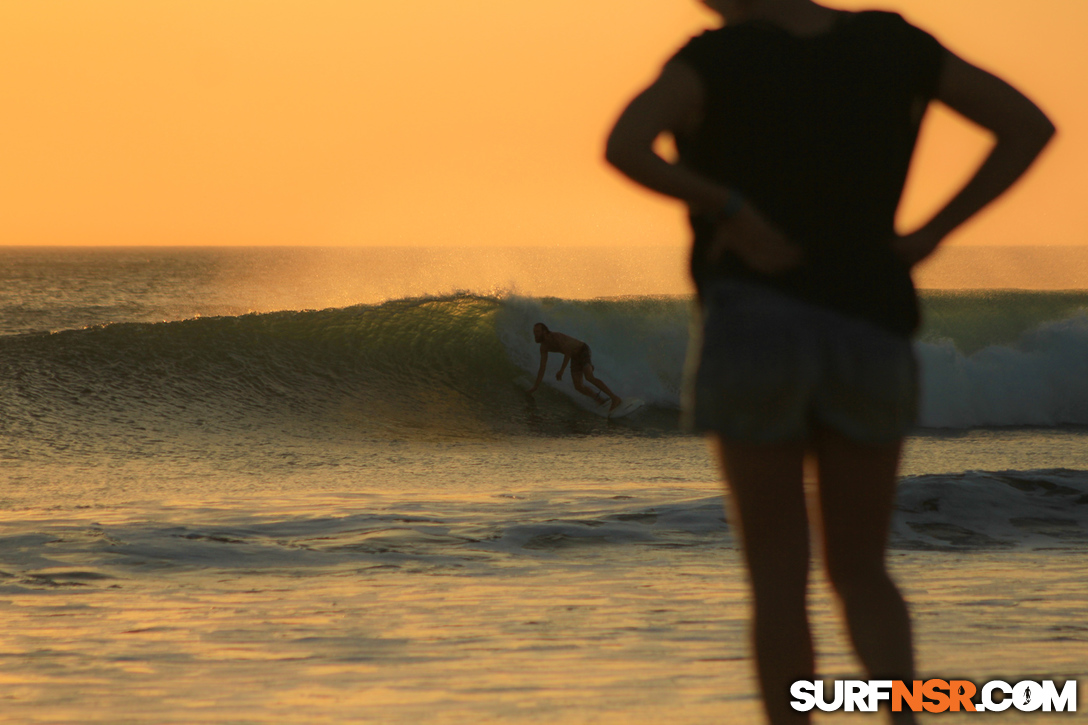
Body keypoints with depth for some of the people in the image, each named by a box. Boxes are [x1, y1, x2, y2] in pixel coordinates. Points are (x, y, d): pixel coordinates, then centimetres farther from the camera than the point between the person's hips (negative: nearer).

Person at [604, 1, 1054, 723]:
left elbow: (624, 147, -25)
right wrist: (930, 234, 5)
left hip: (756, 329, -3)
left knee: (778, 578, 6)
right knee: (861, 575, 14)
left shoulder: (717, 58, -6)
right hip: (871, 337, 3)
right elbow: (1030, 125, 7)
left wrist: (730, 210, -14)